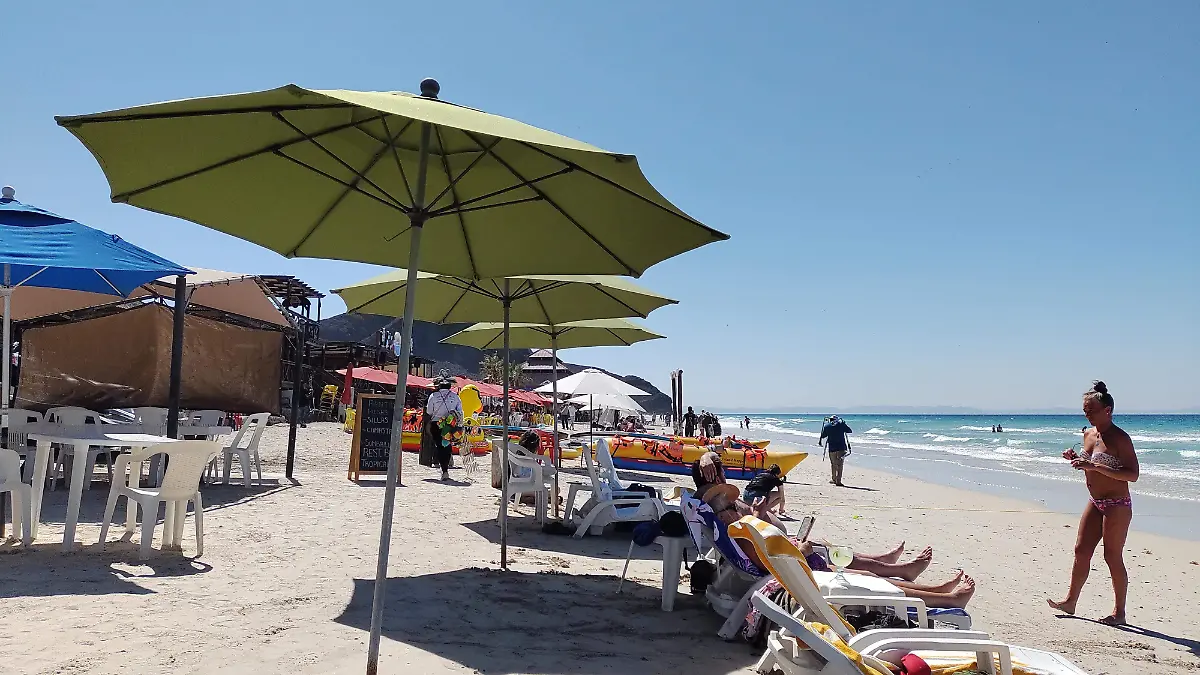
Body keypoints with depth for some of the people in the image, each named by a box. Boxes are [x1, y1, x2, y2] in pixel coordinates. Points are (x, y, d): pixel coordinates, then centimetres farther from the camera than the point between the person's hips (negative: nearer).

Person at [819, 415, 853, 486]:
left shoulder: (827, 425, 4)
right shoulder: (841, 424, 1)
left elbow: (823, 435, 13)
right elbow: (850, 431, 9)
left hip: (832, 448, 1)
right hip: (841, 447, -1)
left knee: (833, 464, 16)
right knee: (839, 464, -1)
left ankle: (834, 479, 23)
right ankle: (838, 481, -5)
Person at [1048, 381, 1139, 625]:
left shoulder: (1119, 438, -15)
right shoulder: (1088, 434, 9)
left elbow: (1133, 475, -20)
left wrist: (1095, 466, -27)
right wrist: (1077, 460, 0)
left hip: (1117, 505, -8)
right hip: (1095, 503, 8)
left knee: (1113, 557, -1)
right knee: (1081, 550, 9)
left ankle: (1119, 612, 11)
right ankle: (1070, 601, 18)